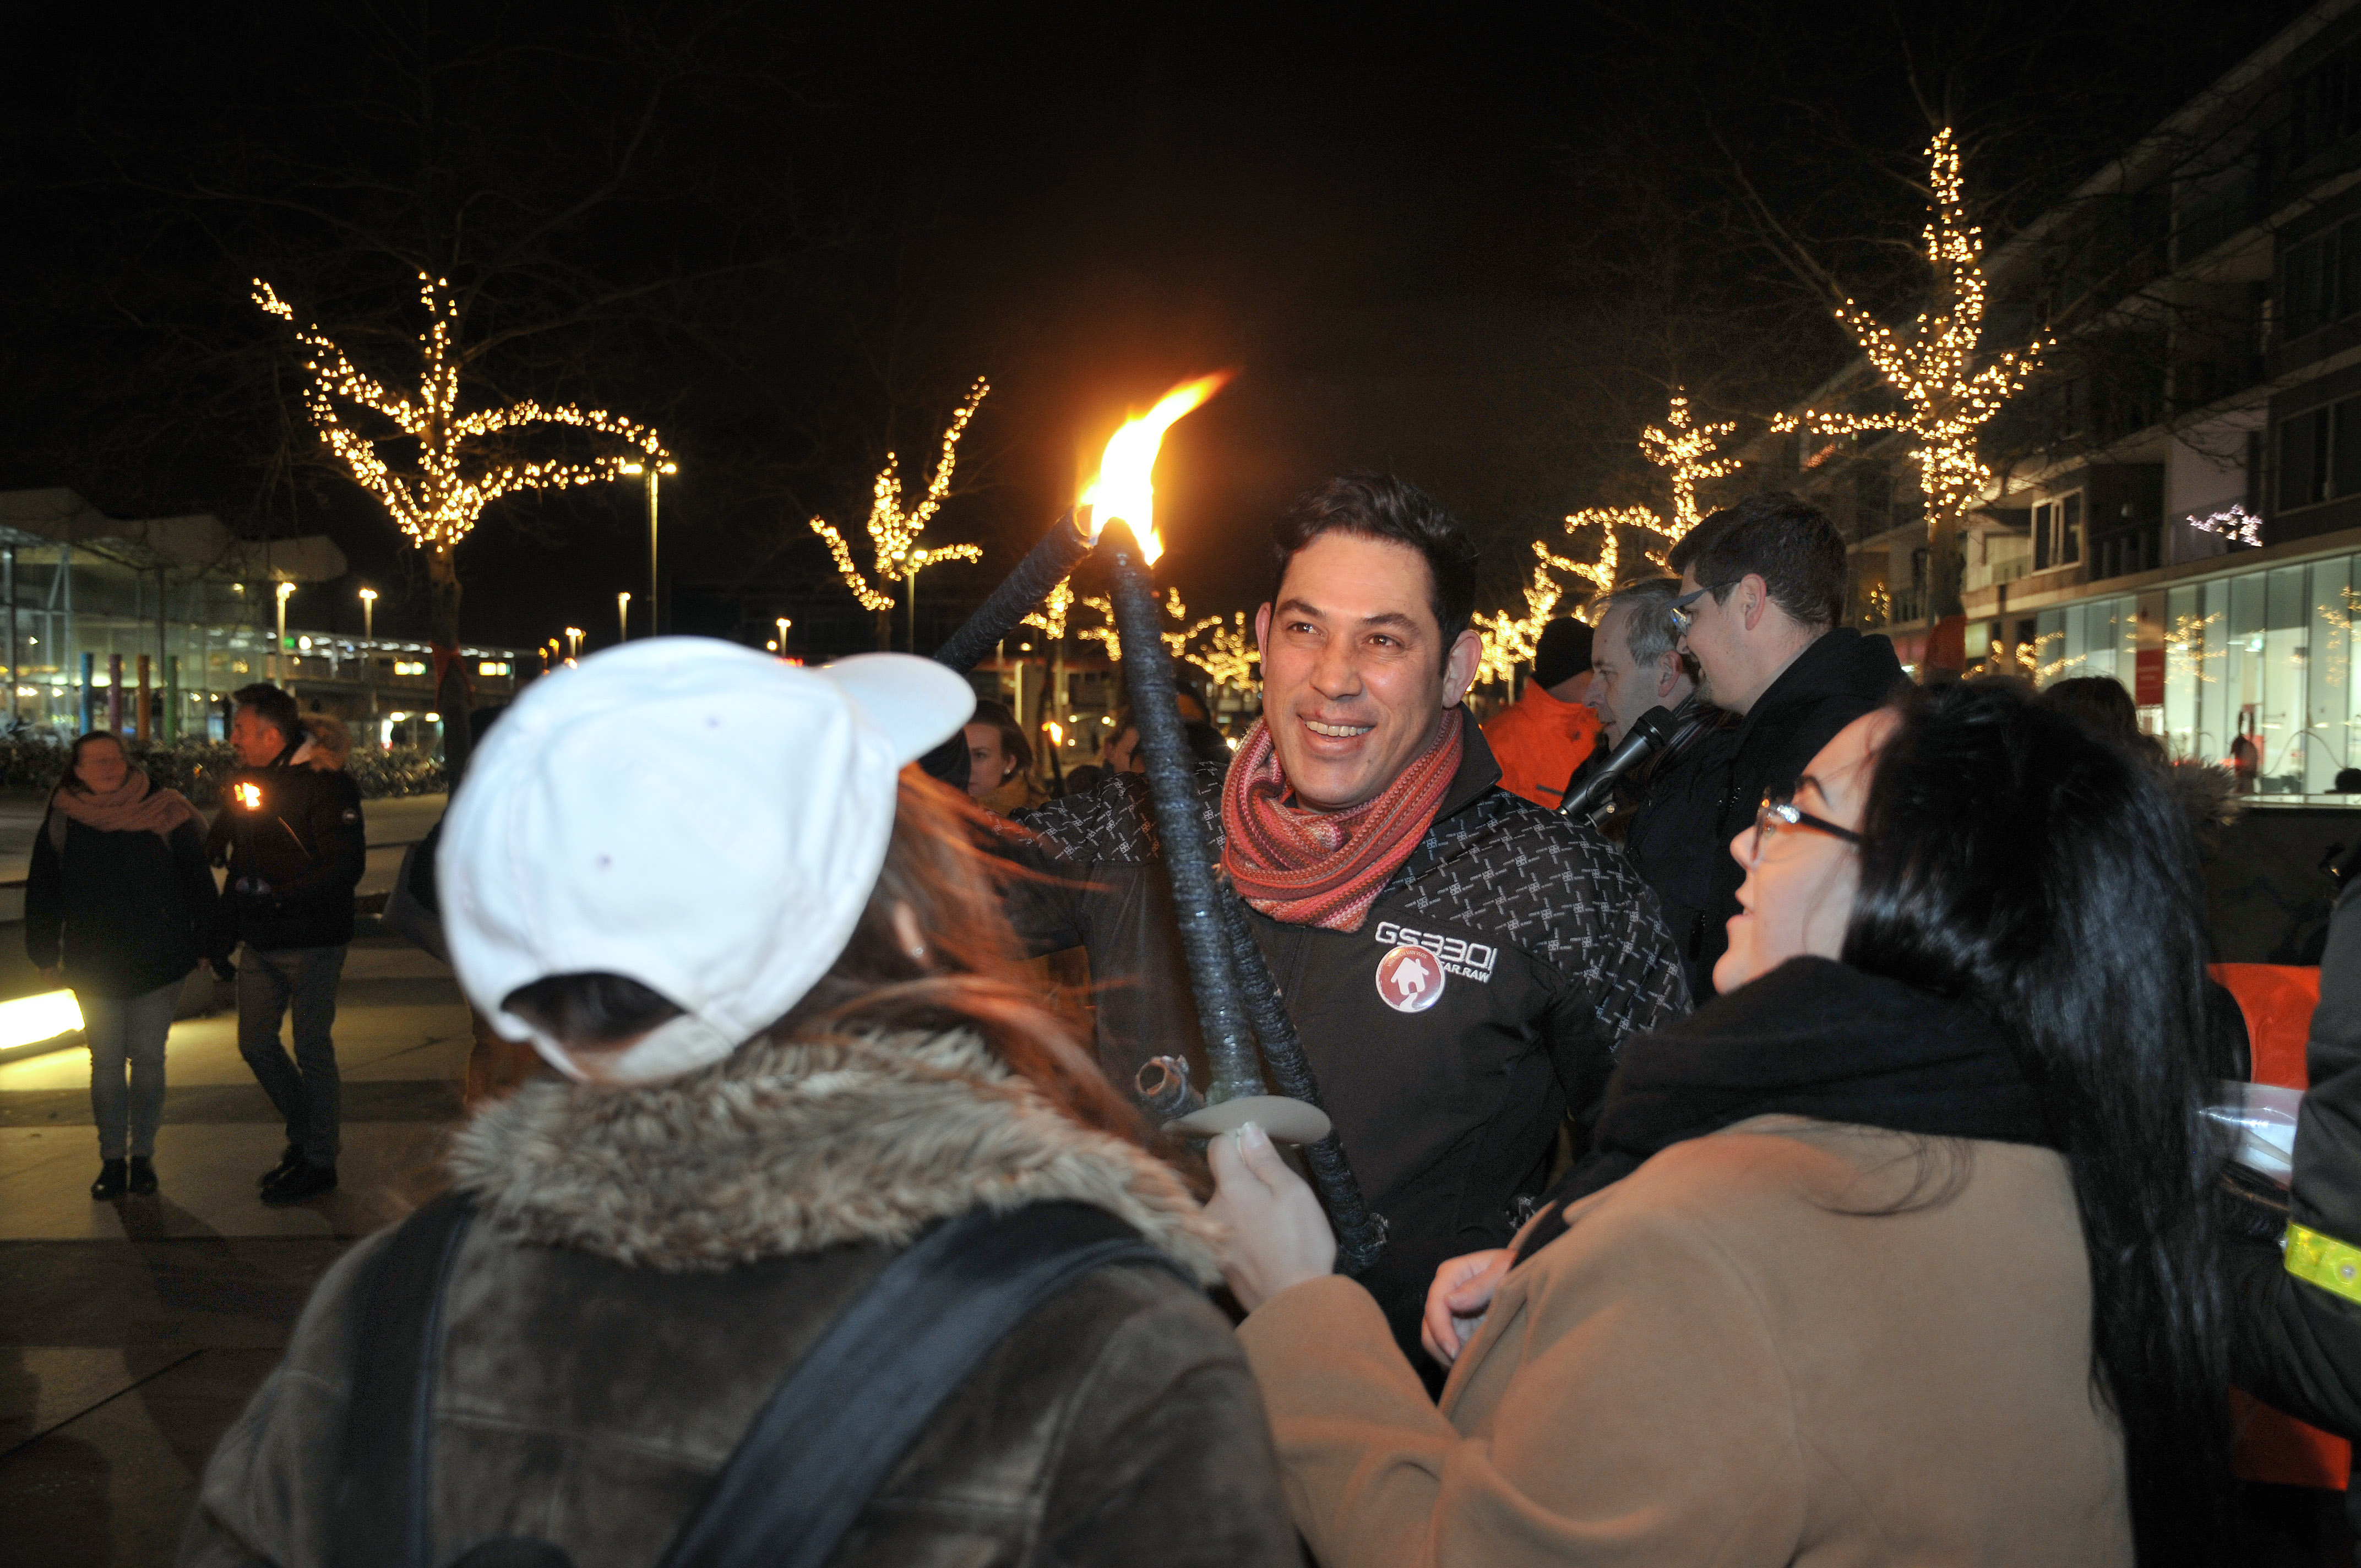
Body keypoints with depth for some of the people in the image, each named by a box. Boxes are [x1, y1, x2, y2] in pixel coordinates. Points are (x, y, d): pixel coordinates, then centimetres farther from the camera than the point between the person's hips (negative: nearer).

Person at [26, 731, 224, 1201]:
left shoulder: (165, 813, -4)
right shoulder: (62, 822, 1)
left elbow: (198, 882, 0)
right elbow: (42, 893, 10)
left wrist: (208, 946, 0)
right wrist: (47, 956, 8)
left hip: (158, 962, -1)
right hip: (93, 965, 1)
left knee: (148, 1059, 4)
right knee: (106, 1063, 4)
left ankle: (143, 1156, 16)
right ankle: (113, 1159, 15)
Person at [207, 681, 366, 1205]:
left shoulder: (324, 783, -14)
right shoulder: (242, 783, 8)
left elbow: (346, 866, -19)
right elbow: (232, 859, 16)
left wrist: (275, 896, -22)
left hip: (312, 943, -7)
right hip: (260, 942, 7)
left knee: (312, 1049, 1)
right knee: (256, 1043, 12)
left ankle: (320, 1162, 14)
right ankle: (304, 1136, 30)